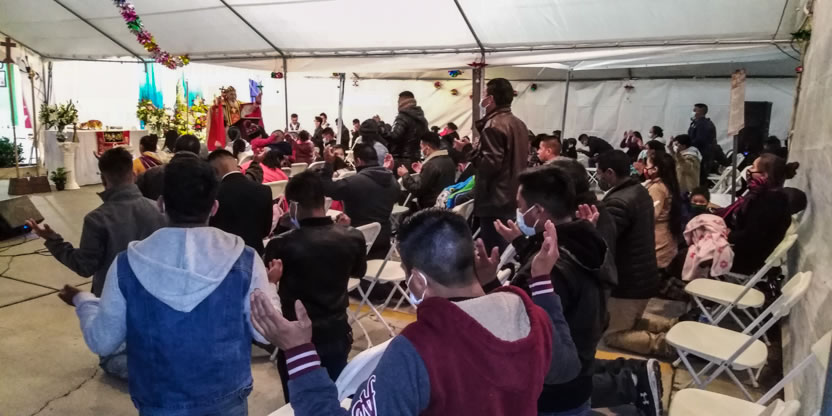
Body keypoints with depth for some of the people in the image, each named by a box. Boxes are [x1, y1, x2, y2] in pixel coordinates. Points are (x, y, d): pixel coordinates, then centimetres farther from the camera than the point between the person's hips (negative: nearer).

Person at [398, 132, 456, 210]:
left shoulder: (431, 165, -21)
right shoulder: (449, 160, 8)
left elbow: (417, 190, -18)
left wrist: (405, 175, -4)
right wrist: (422, 171, 22)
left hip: (430, 208, -9)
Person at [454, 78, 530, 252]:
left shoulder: (493, 126, -16)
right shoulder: (519, 124, 14)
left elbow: (490, 164, -23)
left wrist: (468, 150, -12)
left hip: (495, 202, -10)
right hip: (514, 198, 10)